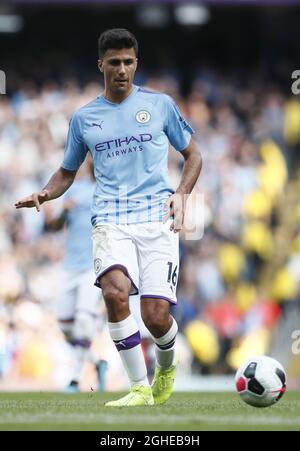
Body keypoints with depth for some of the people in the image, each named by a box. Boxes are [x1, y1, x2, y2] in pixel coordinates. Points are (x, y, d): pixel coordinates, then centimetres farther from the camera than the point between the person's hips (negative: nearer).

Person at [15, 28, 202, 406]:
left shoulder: (160, 105, 9)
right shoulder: (84, 118, 13)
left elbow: (192, 154, 19)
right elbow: (67, 172, 24)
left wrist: (182, 193, 1)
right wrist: (44, 195, 3)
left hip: (157, 218, -1)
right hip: (110, 221, 1)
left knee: (156, 317, -12)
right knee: (115, 291, -29)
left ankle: (166, 368, 25)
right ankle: (140, 388, -18)